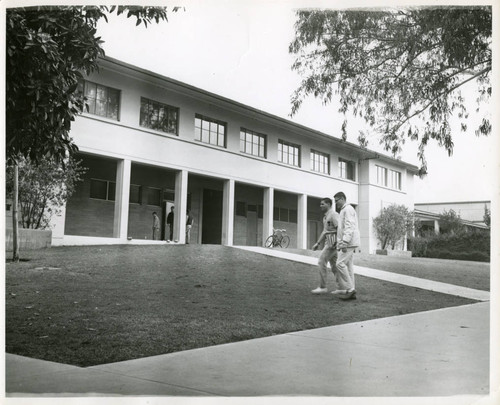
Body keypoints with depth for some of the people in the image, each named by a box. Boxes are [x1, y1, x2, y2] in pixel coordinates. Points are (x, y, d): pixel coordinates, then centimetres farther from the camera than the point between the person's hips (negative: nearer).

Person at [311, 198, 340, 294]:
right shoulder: (326, 217, 19)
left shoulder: (333, 215, -12)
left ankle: (322, 287, -4)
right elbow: (324, 232, 23)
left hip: (333, 242, -10)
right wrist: (318, 243, 17)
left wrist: (336, 243, -25)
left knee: (321, 262, -9)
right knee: (334, 265, 8)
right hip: (329, 243, 10)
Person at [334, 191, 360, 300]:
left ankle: (349, 289, -12)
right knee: (348, 266, 7)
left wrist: (344, 242, -26)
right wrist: (339, 242, 21)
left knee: (340, 264, -14)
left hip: (348, 243, -10)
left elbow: (349, 227, -20)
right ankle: (351, 292, 7)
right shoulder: (344, 210, 23)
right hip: (347, 243, 10)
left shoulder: (348, 209, -10)